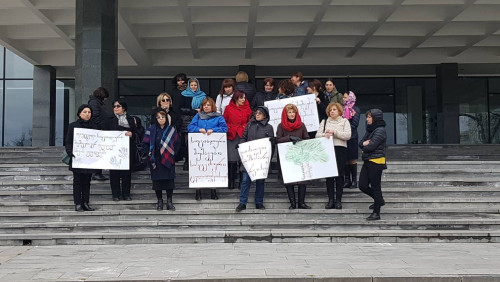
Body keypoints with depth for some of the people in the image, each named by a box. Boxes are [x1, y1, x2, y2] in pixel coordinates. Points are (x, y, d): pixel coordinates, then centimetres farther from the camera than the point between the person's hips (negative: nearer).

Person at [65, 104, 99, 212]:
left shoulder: (93, 126, 9)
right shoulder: (73, 126, 0)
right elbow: (68, 142, -3)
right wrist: (70, 152, -19)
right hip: (77, 159, -3)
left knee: (87, 182, 8)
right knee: (77, 181, 2)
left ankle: (85, 203, 15)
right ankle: (78, 204, 7)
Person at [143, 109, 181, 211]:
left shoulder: (171, 130, 4)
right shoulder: (151, 130, 1)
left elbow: (177, 143, 8)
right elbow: (146, 143, 0)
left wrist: (173, 153, 0)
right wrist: (150, 155, -4)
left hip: (168, 160, 1)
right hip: (156, 161, 0)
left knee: (169, 179, -1)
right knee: (157, 180, 2)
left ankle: (169, 202, 8)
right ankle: (159, 201, 13)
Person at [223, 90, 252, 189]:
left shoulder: (247, 109, 9)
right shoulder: (229, 108, 7)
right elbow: (224, 121, 12)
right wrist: (228, 129, 1)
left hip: (243, 136, 1)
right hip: (231, 136, -1)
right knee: (232, 160, -3)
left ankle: (242, 181, 6)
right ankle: (231, 181, 5)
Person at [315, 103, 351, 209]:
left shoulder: (344, 121, 11)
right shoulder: (324, 122, 18)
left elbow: (348, 135, -4)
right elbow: (317, 135, 7)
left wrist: (334, 132, -11)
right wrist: (324, 135, -15)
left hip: (340, 149, -2)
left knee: (339, 174, -4)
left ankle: (338, 200, 2)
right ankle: (331, 199, 4)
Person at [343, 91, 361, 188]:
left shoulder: (355, 109, -2)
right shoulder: (343, 108, 16)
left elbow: (355, 123, -10)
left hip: (351, 137, -5)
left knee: (352, 159, -2)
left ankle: (354, 180, 4)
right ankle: (347, 180, 10)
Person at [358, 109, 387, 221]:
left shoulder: (380, 131, -12)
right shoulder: (369, 130, 16)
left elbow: (372, 146, -19)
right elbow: (361, 143, 12)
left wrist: (364, 149, 0)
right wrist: (364, 143, -11)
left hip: (376, 162, -9)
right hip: (368, 161, 9)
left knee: (375, 186, -1)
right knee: (363, 186, 8)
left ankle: (376, 213, 8)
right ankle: (379, 200, 31)